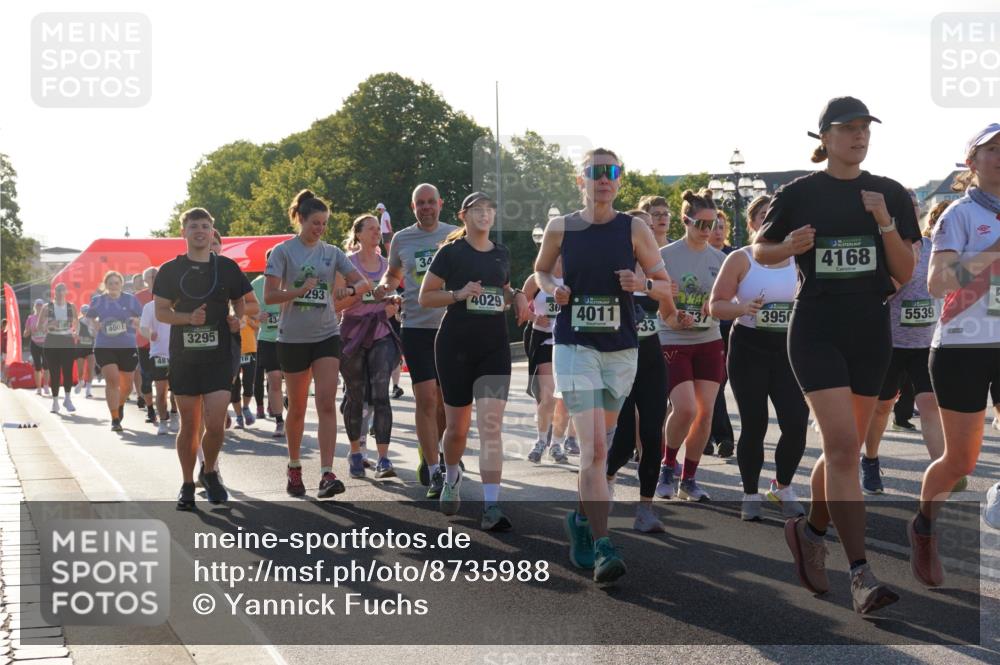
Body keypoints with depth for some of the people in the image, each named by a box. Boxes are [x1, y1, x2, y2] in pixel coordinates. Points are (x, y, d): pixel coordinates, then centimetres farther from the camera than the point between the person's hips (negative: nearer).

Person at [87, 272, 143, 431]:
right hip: (104, 347, -1)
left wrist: (136, 322, -15)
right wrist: (95, 324, -3)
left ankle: (120, 405, 45)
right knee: (112, 380, -17)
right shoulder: (98, 301, 3)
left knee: (127, 384, 12)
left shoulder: (130, 299, 1)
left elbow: (142, 320, 8)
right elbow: (90, 318, 18)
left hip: (128, 347, 1)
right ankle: (115, 419, -11)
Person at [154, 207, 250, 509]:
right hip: (183, 356, 0)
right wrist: (189, 317, -16)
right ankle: (187, 485, 21)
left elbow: (240, 303, 18)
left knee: (215, 424, -10)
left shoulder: (227, 267, 7)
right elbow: (161, 312, 2)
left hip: (218, 356, 0)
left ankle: (210, 473, 17)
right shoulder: (170, 270, 4)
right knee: (189, 425, 5)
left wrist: (237, 320, -4)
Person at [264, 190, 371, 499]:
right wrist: (300, 291, -25)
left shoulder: (332, 252, 7)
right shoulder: (283, 251, -2)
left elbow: (364, 283, 3)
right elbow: (270, 295, -9)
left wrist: (349, 290, -19)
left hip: (326, 335, 2)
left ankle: (327, 474, -18)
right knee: (297, 408, 9)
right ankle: (294, 468, 29)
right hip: (293, 337, -2)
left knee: (327, 403, -12)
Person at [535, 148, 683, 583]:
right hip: (574, 346, -2)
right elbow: (540, 269, 17)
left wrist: (642, 285, -16)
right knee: (594, 446, -15)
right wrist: (553, 289, -4)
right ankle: (602, 548, -17)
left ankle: (582, 519, 39)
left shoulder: (634, 230, 0)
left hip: (621, 349, 2)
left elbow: (665, 282, 6)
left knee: (600, 447, 15)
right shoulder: (560, 228, 0)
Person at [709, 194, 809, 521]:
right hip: (749, 349, -3)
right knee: (754, 424, 0)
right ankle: (751, 495, 18)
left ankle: (782, 487, 17)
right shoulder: (740, 259, -1)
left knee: (797, 421, -7)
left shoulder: (799, 258, 9)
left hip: (788, 348, 3)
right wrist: (743, 308, -22)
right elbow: (716, 305, -5)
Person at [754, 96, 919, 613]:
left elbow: (905, 274, 2)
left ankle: (811, 531, 37)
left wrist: (885, 222, -12)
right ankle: (861, 575, -15)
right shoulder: (799, 194, 0)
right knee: (842, 445, -15)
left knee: (844, 449, 11)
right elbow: (760, 250, 10)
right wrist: (790, 246, -11)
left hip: (870, 329, 4)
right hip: (816, 329, -4)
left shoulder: (890, 195, 6)